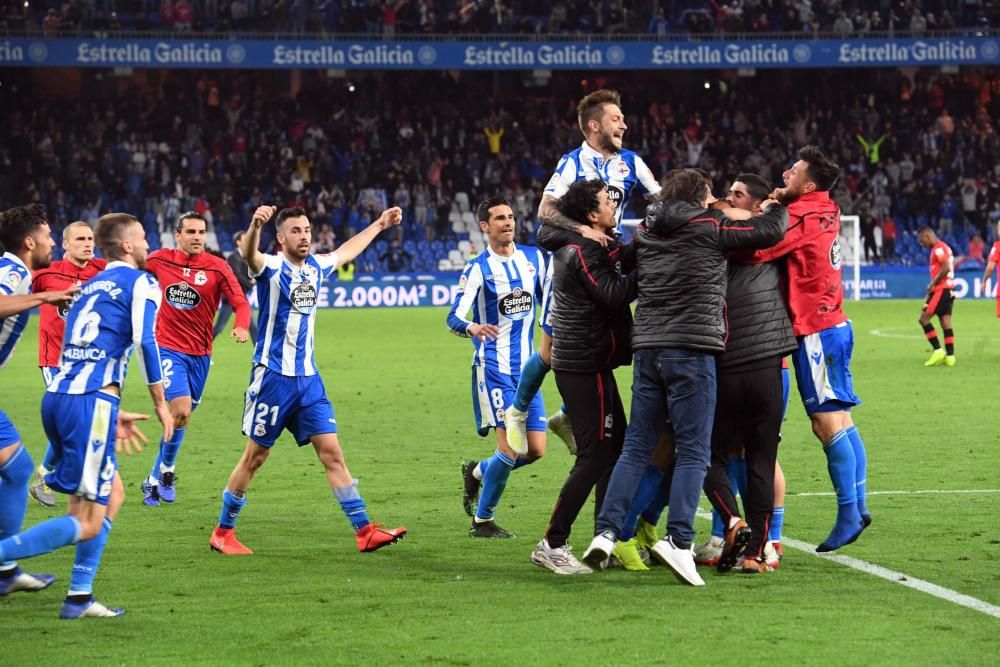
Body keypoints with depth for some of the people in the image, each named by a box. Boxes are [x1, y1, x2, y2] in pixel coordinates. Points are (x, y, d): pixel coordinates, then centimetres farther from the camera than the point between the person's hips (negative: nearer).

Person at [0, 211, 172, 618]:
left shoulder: (90, 287, 25)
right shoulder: (141, 282, 3)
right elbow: (143, 341, -12)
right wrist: (160, 403, -4)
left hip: (56, 398, 8)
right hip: (90, 403, -8)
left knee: (113, 495, 20)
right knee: (88, 523, -7)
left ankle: (79, 597, 15)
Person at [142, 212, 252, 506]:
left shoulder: (217, 267, -5)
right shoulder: (159, 260, -3)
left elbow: (240, 303, -11)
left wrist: (241, 326, -29)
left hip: (199, 354, 2)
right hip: (168, 348, -2)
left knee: (182, 415, 10)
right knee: (181, 410, -19)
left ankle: (155, 479, 27)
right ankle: (167, 469, 3)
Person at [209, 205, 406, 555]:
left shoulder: (316, 267, 10)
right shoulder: (271, 268, -10)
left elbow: (346, 251, 32)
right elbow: (248, 254, -35)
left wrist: (379, 224, 41)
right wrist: (255, 225, -56)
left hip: (308, 379, 5)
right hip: (273, 378, -5)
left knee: (332, 452, 0)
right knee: (254, 457, 2)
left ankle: (364, 531, -3)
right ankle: (223, 533, 16)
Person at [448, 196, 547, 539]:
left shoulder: (533, 258, 7)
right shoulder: (477, 269, -8)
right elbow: (454, 317, -17)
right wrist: (472, 328, -37)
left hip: (526, 367, 6)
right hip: (493, 367, -6)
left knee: (535, 450, 1)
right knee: (511, 447, -14)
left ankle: (476, 472, 28)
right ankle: (482, 521, 1)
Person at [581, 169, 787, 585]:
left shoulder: (646, 233, 13)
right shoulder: (709, 227, -3)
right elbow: (770, 232, -2)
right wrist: (775, 207, 22)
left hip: (647, 347, 6)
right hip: (692, 348, -5)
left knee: (637, 447, 10)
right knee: (693, 452, -3)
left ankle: (607, 531, 0)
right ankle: (678, 539, -14)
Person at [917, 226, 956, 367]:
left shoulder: (938, 248, -12)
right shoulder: (944, 247, 19)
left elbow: (945, 268, -24)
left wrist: (932, 284, -15)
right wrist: (933, 286, 16)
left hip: (941, 289, -10)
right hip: (948, 289, 10)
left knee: (924, 318, -6)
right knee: (946, 322, 7)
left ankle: (938, 350, -9)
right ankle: (950, 356, 4)